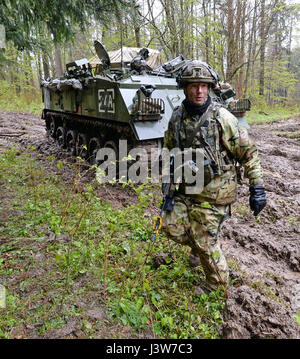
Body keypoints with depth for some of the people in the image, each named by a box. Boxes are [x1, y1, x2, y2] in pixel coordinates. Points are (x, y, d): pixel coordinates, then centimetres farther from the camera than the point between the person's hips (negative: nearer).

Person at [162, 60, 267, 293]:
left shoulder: (221, 117, -14)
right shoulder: (177, 118, 2)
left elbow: (248, 152, -10)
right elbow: (169, 151, 16)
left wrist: (257, 188, -11)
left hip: (214, 192, -5)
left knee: (205, 241, 1)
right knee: (171, 225, 6)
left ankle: (219, 286, 29)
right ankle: (197, 247, 38)